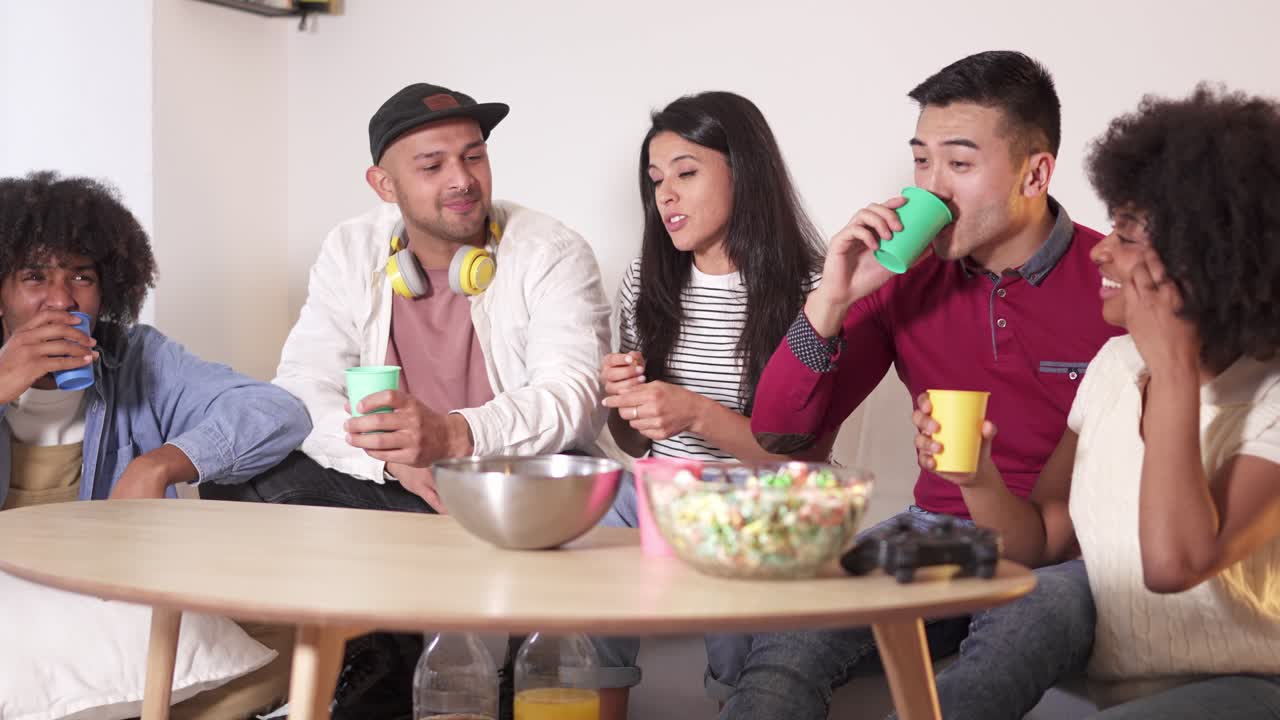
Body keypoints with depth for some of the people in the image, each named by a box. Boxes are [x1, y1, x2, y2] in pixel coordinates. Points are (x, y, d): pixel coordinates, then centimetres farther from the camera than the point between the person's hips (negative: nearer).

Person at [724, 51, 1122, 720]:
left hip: (1067, 553, -2)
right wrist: (830, 301, -12)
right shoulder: (906, 277, 3)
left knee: (1020, 635, -37)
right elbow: (778, 435, 2)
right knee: (787, 639, -26)